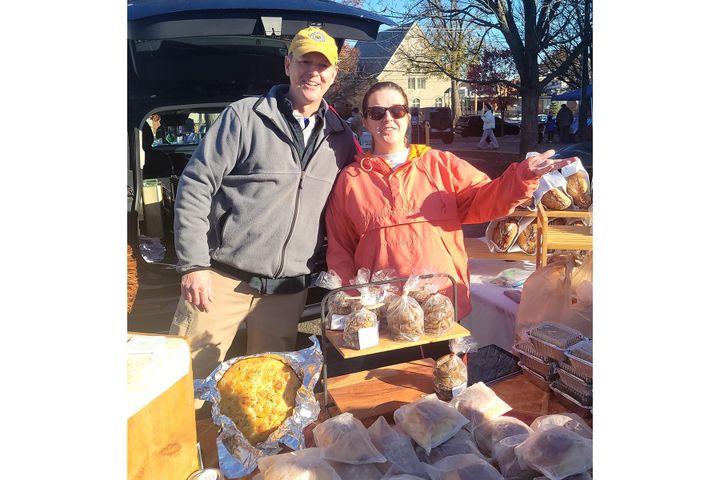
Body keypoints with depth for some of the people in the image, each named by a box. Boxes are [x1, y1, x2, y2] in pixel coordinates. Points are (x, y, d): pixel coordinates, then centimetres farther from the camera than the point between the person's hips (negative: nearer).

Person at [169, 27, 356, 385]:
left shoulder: (341, 137, 8)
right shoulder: (244, 117, -6)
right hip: (223, 279, -3)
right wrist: (193, 265, -11)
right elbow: (195, 187, -7)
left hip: (289, 289, 4)